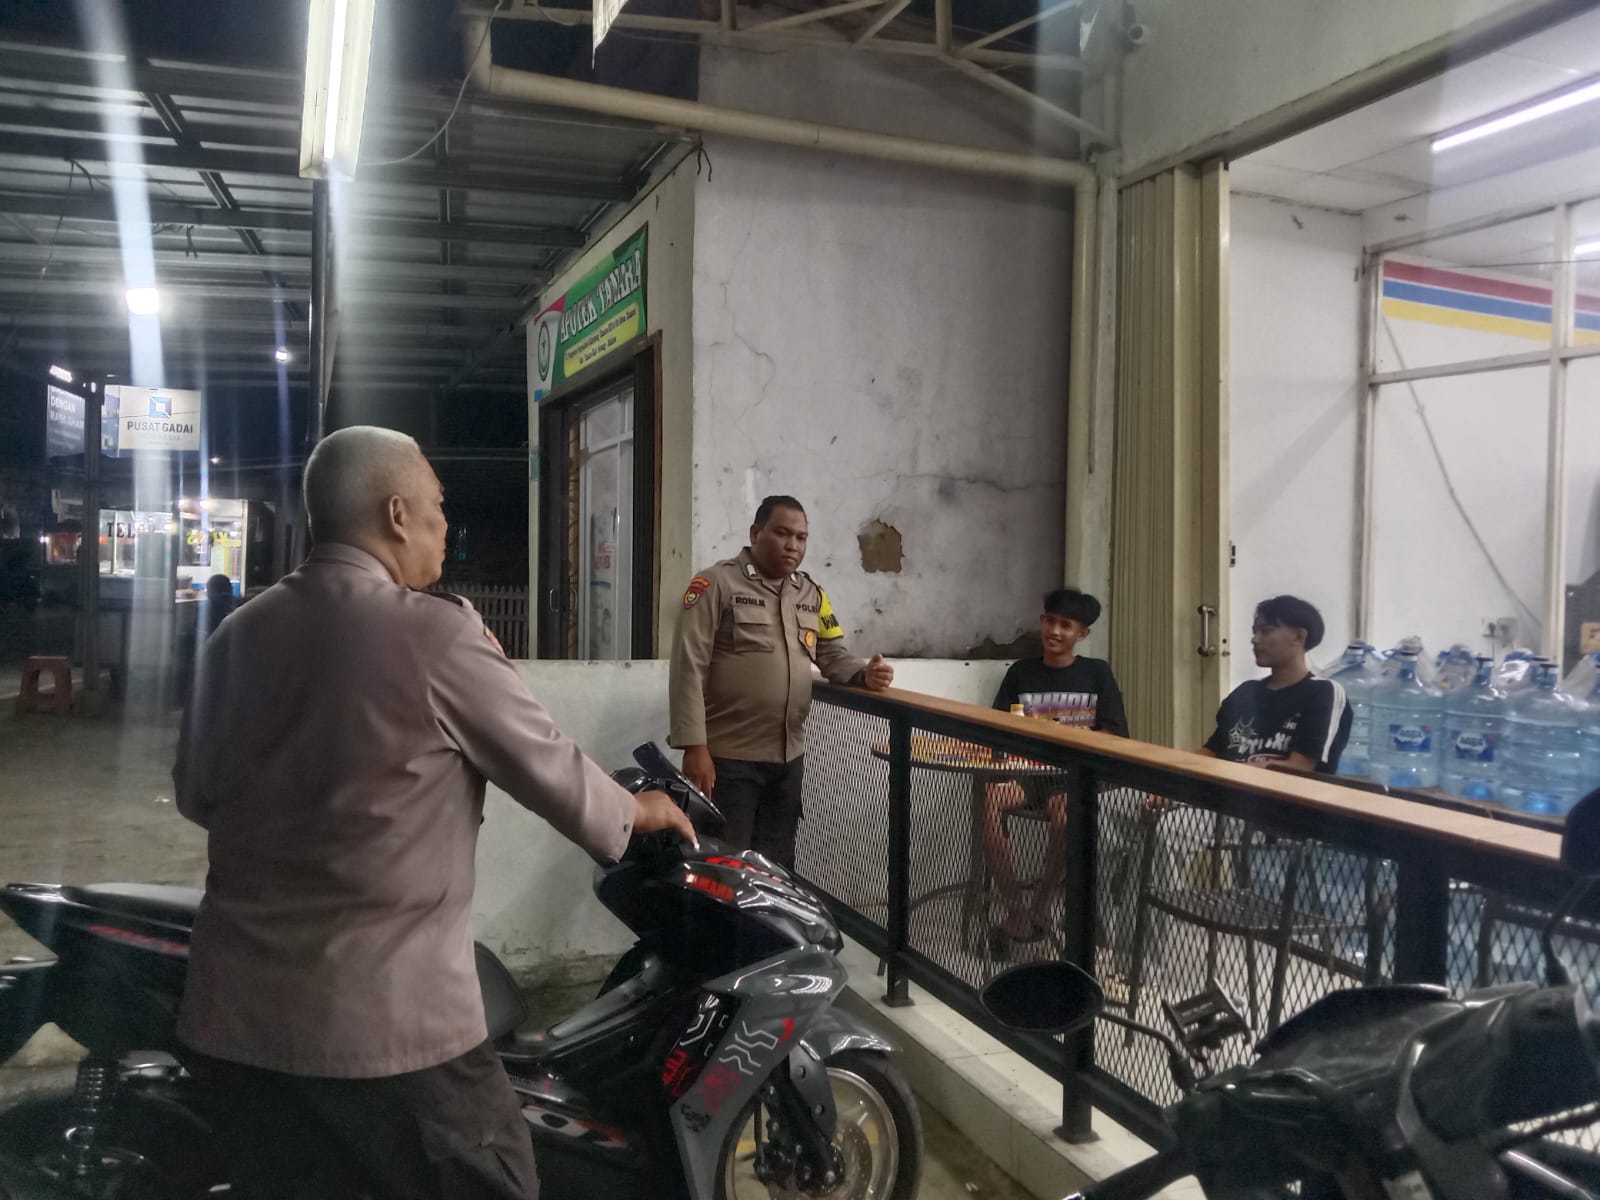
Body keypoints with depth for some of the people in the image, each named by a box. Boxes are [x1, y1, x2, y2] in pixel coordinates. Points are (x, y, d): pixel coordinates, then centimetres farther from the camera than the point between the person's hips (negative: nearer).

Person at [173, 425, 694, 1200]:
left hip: (233, 1011, 7)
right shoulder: (435, 633, -15)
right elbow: (547, 766, -5)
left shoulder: (238, 634, 3)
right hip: (385, 1016, -6)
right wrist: (633, 814, 13)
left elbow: (196, 794, 14)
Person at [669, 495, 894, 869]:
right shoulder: (716, 584, -8)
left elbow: (834, 655, 16)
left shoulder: (811, 593, 11)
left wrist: (864, 674, -7)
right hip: (728, 757, -6)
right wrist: (694, 747, -17)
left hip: (789, 757, 6)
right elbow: (689, 668, -12)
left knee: (777, 867, 16)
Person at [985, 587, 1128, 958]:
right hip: (1028, 769, 2)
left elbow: (1117, 736, 1)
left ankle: (1038, 912, -18)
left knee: (1064, 807, -37)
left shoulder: (1097, 673, 9)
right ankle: (1014, 911, -23)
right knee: (991, 796, -32)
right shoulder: (1020, 672, 13)